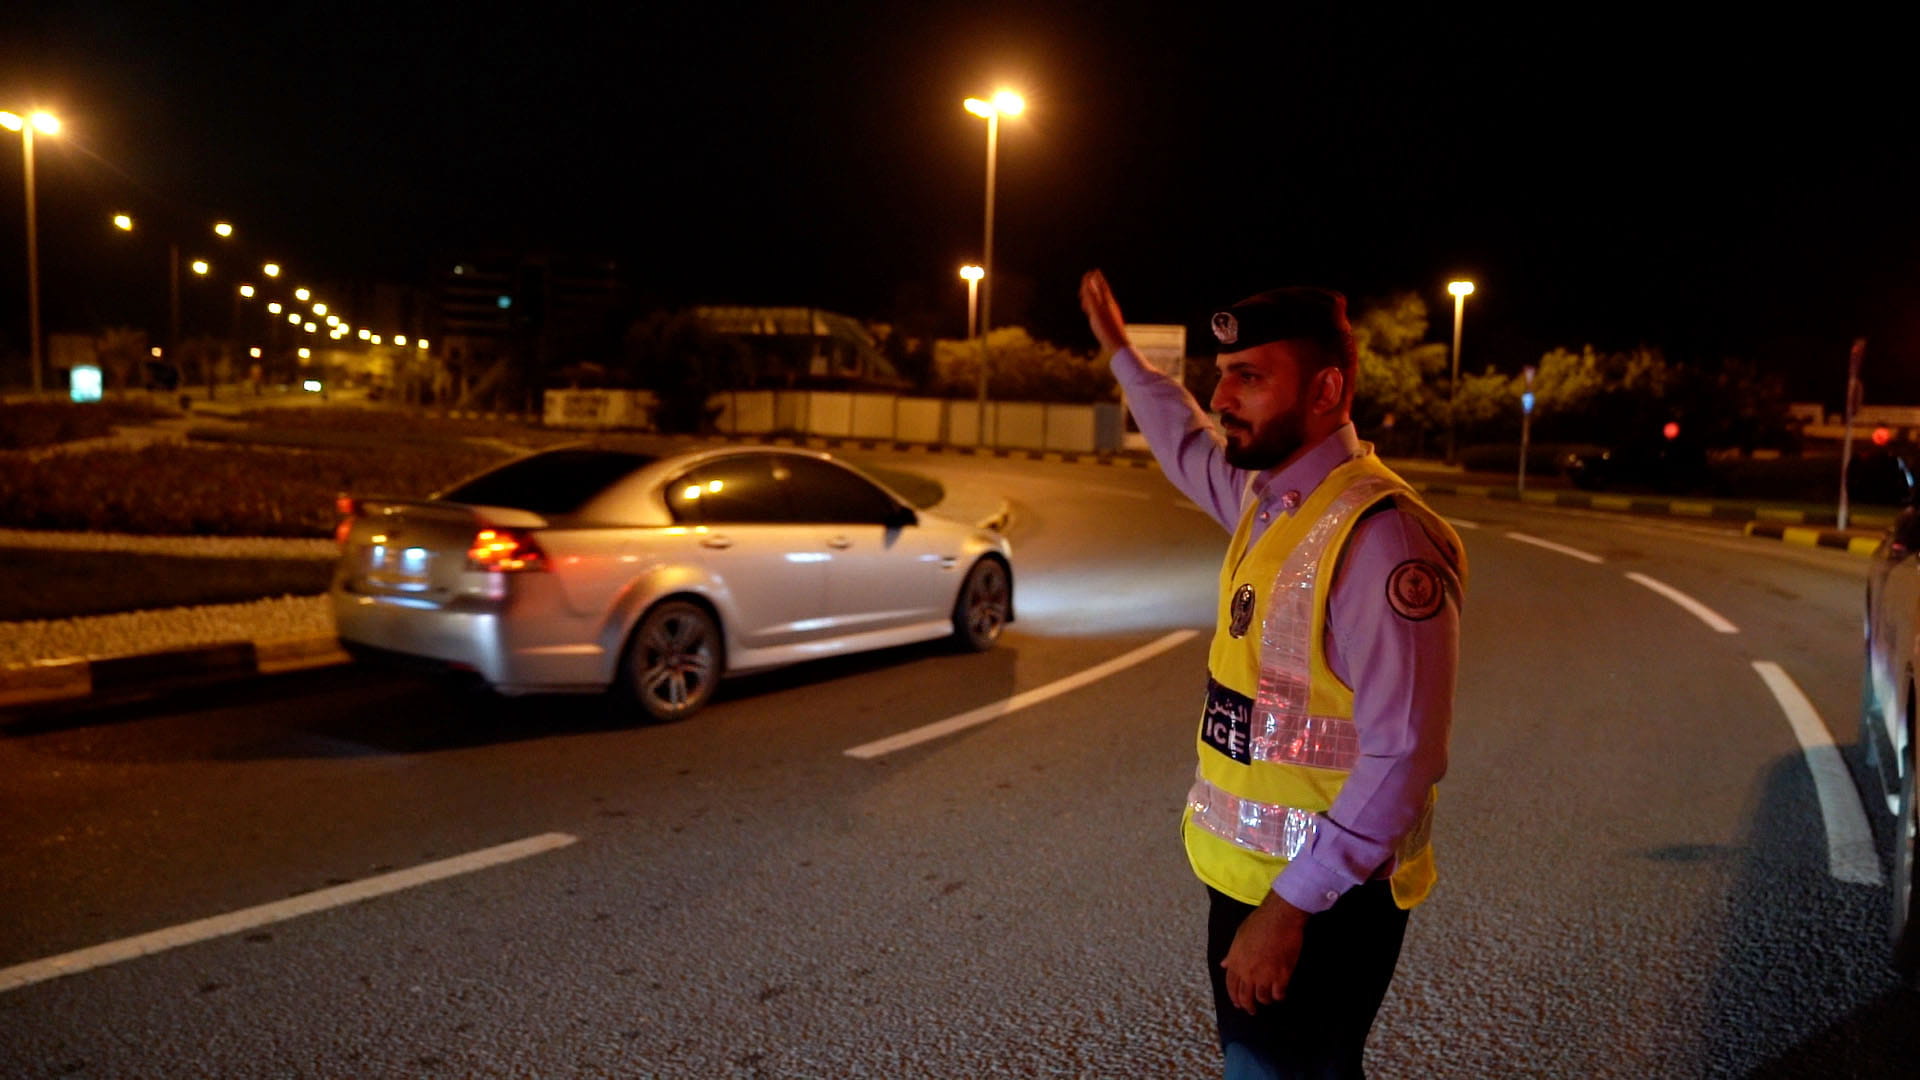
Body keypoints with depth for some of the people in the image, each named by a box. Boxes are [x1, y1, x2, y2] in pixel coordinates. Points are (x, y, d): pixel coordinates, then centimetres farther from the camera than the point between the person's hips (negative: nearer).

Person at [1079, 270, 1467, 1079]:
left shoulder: (1381, 534, -25)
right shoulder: (1266, 496, 2)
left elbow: (1402, 759, -26)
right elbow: (1187, 447, 26)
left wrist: (1290, 907, -24)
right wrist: (1119, 350, 36)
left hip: (1322, 899, -8)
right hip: (1244, 874, 9)